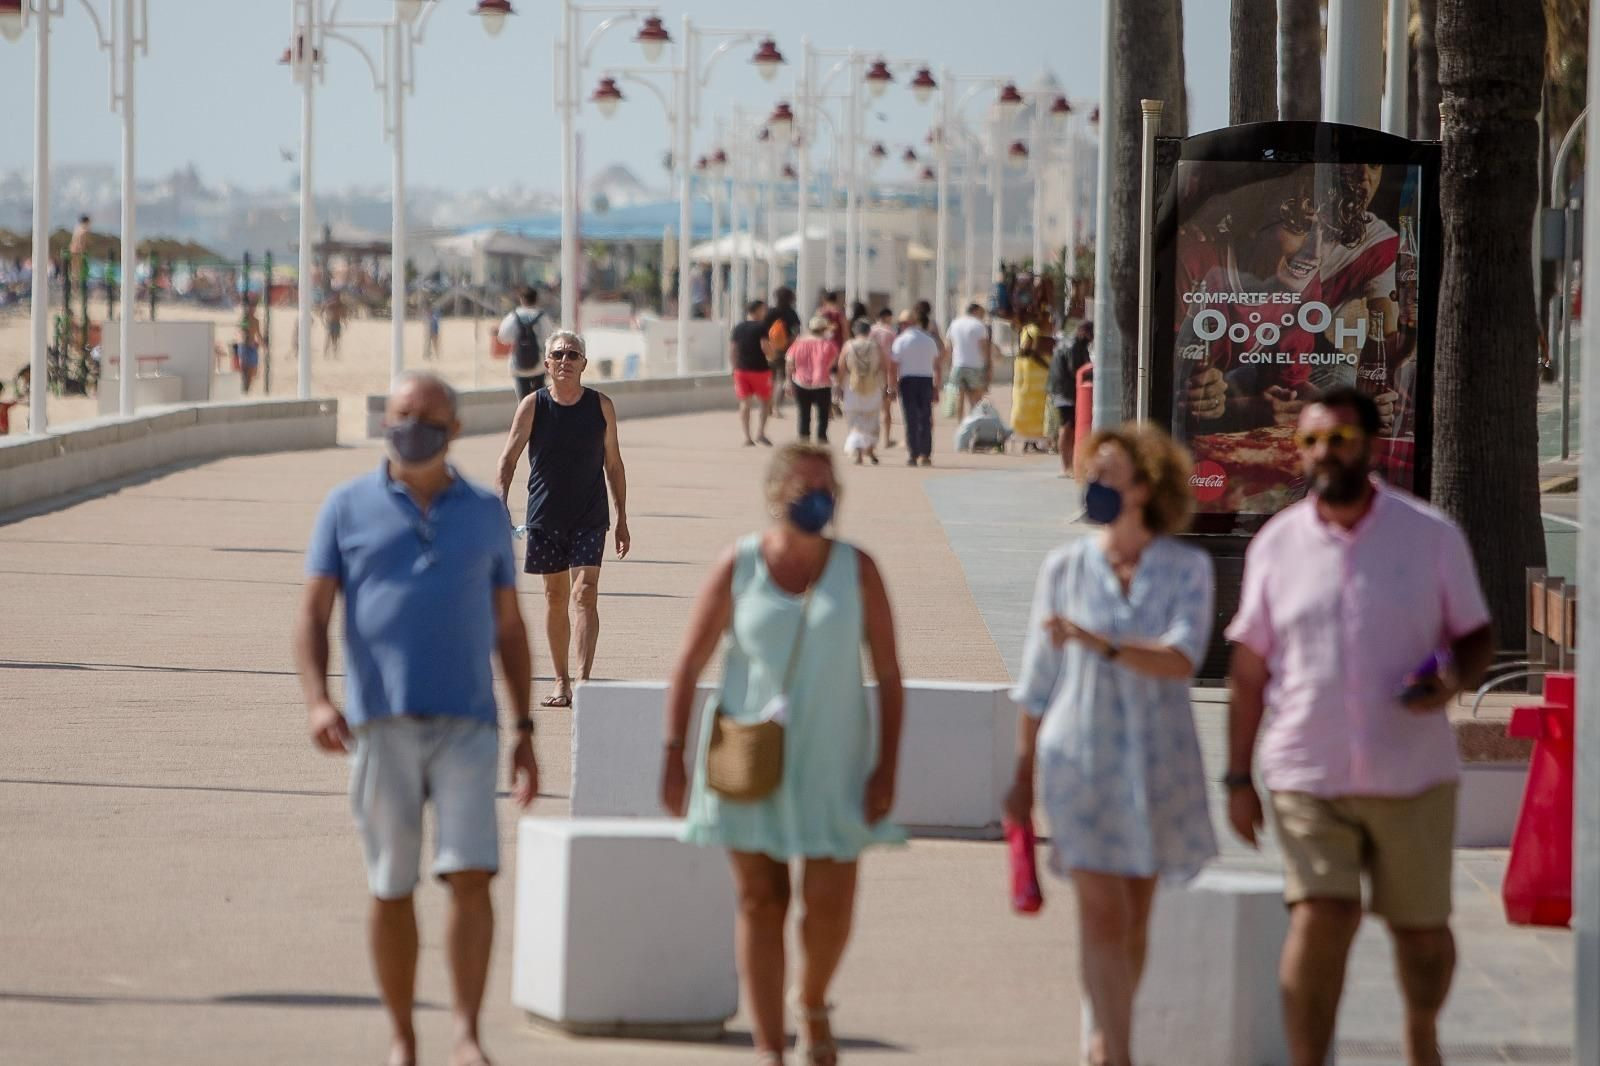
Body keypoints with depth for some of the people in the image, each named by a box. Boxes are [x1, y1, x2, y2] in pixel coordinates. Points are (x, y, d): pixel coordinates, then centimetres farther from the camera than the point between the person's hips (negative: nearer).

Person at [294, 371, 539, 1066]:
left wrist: (524, 732, 9)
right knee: (391, 889, 4)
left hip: (466, 724, 0)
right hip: (380, 726, 0)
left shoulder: (486, 514, 12)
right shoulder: (349, 508, 7)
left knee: (471, 876, -12)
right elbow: (312, 616, 2)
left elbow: (509, 629, 15)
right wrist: (317, 701, -15)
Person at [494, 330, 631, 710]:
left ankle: (583, 680, -20)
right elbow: (508, 460, -6)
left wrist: (622, 520, 9)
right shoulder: (532, 406, -3)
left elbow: (614, 464, 9)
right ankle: (562, 682, 19)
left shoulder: (601, 406, 0)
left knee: (585, 593, -13)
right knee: (555, 596, 9)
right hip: (545, 517, 1)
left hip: (590, 517, -1)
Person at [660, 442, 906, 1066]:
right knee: (760, 902, 0)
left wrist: (886, 768, -6)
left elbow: (888, 675, 1)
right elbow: (688, 668, 0)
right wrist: (675, 755, -7)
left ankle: (812, 1004, 28)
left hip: (832, 763, 1)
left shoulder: (857, 571, 0)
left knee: (830, 903, -3)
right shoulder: (738, 568, -3)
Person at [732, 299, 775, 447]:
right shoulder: (761, 327, -9)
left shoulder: (738, 328, 8)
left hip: (741, 369, 5)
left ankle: (747, 437, 3)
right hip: (759, 368, -5)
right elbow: (765, 346, -19)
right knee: (764, 401, 11)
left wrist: (736, 367, 15)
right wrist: (772, 356, 1)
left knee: (745, 404, 8)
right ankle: (760, 433, -1)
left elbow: (732, 351, 8)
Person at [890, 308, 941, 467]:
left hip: (907, 380, -3)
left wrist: (893, 387, -2)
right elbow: (936, 365, 10)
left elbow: (895, 365, -7)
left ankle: (914, 455, -3)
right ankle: (925, 454, 4)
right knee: (925, 418, 7)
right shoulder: (929, 340, 7)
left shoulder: (900, 340, -5)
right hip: (926, 380, 3)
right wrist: (936, 386, 15)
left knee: (911, 419, 0)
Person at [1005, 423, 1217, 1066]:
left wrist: (1104, 646, -32)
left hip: (1158, 764, 1)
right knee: (1101, 914, -10)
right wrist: (1023, 777, 10)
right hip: (1081, 761, -1)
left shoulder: (1186, 569, -2)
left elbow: (1182, 659, -17)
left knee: (1135, 916, 11)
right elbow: (1036, 682, 8)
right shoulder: (1064, 570, 1)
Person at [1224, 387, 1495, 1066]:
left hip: (1413, 775, 1)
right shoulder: (1277, 544, 3)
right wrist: (1237, 778, 5)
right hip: (1307, 776, 0)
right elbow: (1248, 670, 7)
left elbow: (1476, 637, 7)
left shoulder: (1431, 537, 1)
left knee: (1420, 927, 11)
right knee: (1320, 919, -16)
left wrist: (1455, 680, -17)